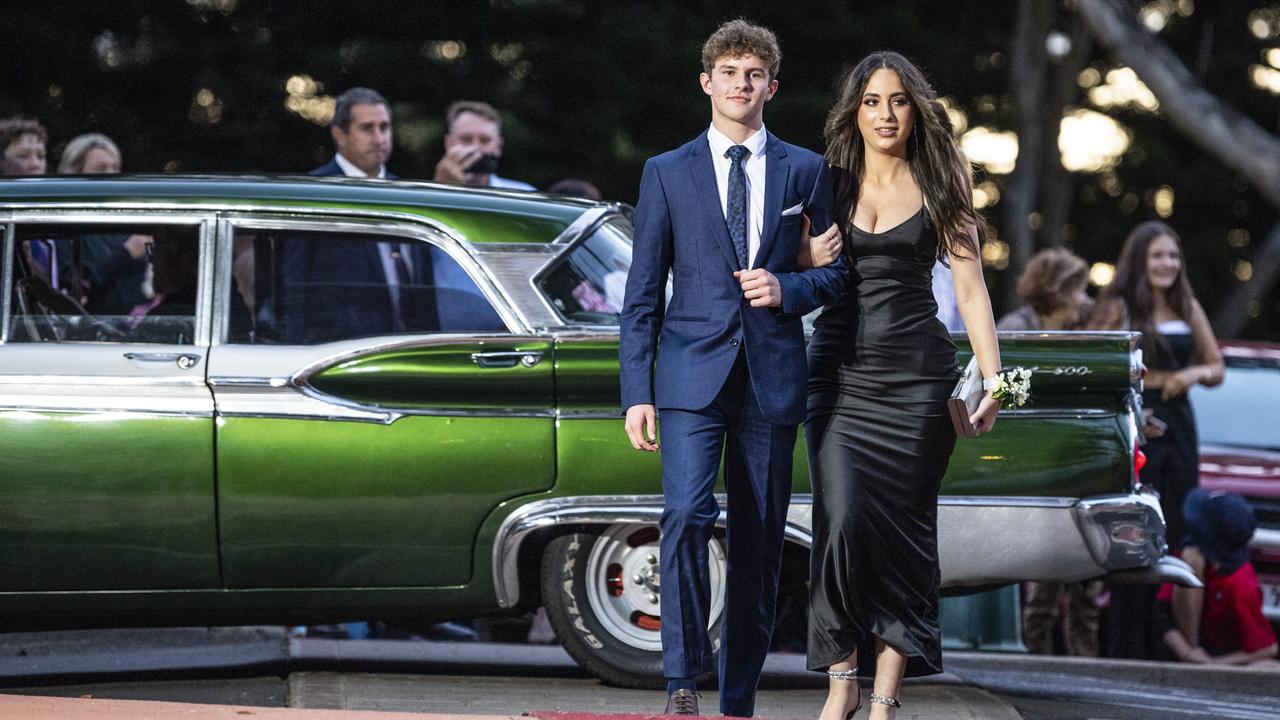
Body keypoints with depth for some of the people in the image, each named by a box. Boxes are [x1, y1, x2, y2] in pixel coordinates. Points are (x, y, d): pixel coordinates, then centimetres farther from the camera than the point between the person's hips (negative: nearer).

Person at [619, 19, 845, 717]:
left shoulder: (805, 171, 10)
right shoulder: (667, 173, 7)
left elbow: (836, 268, 14)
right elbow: (642, 293, 5)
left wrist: (787, 288, -8)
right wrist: (636, 393, -2)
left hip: (772, 375, 2)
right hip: (693, 372, -2)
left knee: (760, 541, 4)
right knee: (687, 514, -20)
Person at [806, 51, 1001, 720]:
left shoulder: (938, 189, 6)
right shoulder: (827, 186, 8)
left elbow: (970, 289, 3)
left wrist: (992, 381, -5)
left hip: (917, 375, 0)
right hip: (839, 373, 0)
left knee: (902, 529, 0)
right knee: (844, 522, -14)